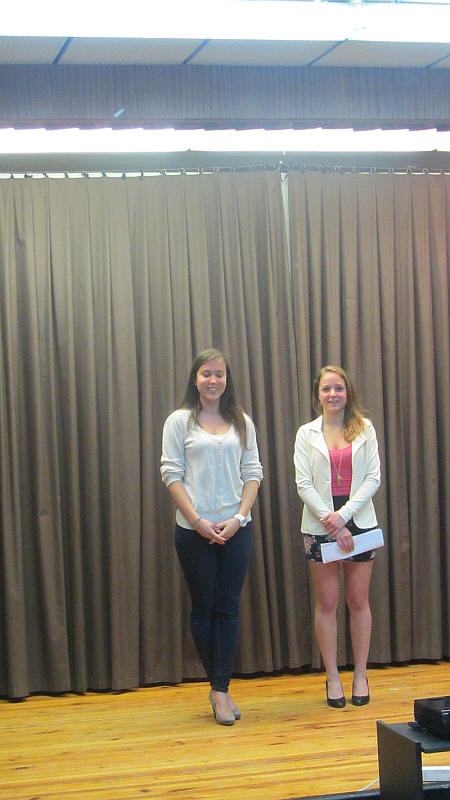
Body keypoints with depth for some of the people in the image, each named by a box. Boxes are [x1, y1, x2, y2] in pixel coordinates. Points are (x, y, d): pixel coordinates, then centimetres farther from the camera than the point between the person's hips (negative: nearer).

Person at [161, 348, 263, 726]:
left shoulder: (242, 422, 10)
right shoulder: (180, 421, 3)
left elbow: (253, 473, 7)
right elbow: (172, 474, -2)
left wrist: (239, 517, -7)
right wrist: (198, 520, -11)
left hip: (236, 528, 2)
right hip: (194, 531, -2)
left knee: (228, 608, 0)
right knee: (203, 608, 3)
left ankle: (221, 688, 2)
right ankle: (220, 687, 14)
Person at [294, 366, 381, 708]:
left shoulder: (365, 429, 5)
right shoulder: (307, 434, 5)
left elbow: (373, 478, -1)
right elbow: (304, 484, -1)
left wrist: (343, 515, -13)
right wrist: (331, 522, -13)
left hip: (359, 522, 0)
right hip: (320, 524, 0)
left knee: (359, 600, 3)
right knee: (327, 602, 1)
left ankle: (361, 674, 12)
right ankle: (332, 677, 9)